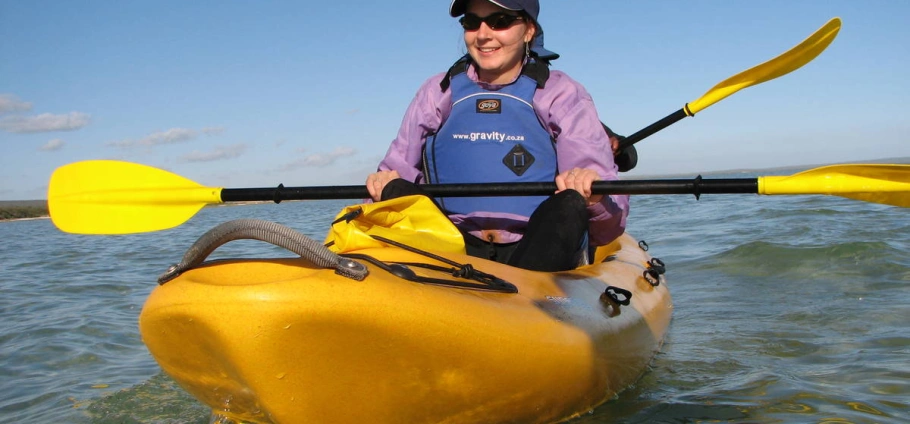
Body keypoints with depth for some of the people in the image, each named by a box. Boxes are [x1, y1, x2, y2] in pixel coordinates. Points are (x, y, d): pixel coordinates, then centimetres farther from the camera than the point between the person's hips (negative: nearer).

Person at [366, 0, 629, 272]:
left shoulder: (562, 94, 5)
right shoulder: (437, 92, 13)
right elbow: (395, 170, 10)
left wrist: (593, 199, -28)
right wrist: (385, 185, -14)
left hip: (542, 249, -2)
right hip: (452, 248, 2)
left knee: (568, 206, -30)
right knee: (398, 193, -21)